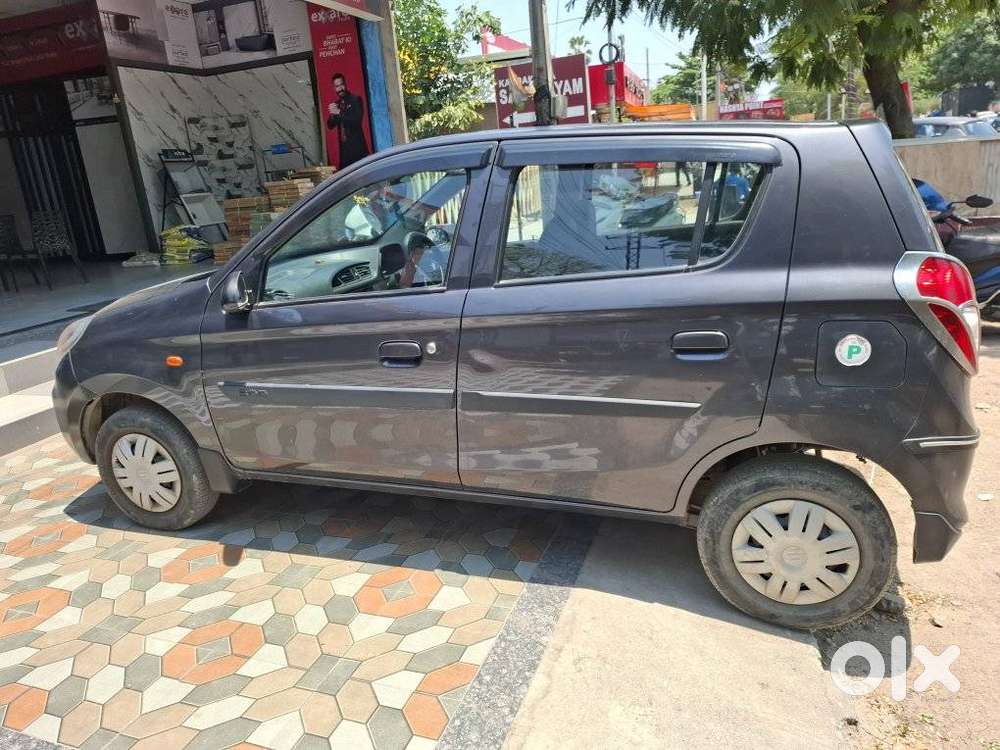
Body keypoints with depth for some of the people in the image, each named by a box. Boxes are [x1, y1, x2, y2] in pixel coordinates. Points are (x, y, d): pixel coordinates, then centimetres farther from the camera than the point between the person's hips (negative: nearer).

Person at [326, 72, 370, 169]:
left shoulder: (355, 99, -1)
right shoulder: (336, 104, 15)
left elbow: (357, 120, -15)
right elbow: (330, 126, 13)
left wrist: (339, 113, -18)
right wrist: (332, 114, -7)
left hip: (357, 146, -5)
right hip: (344, 147, 5)